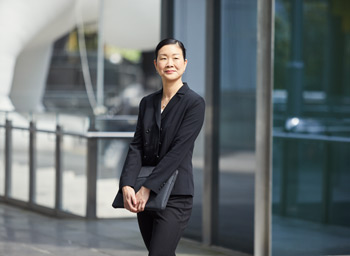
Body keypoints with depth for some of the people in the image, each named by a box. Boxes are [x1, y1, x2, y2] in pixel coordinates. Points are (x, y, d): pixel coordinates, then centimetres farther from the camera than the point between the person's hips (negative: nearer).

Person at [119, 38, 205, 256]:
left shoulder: (194, 103, -7)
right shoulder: (147, 103, 12)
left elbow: (178, 150, -14)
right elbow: (137, 147, 4)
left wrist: (148, 188, -19)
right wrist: (127, 185, -12)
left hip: (175, 197, -6)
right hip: (146, 197, 6)